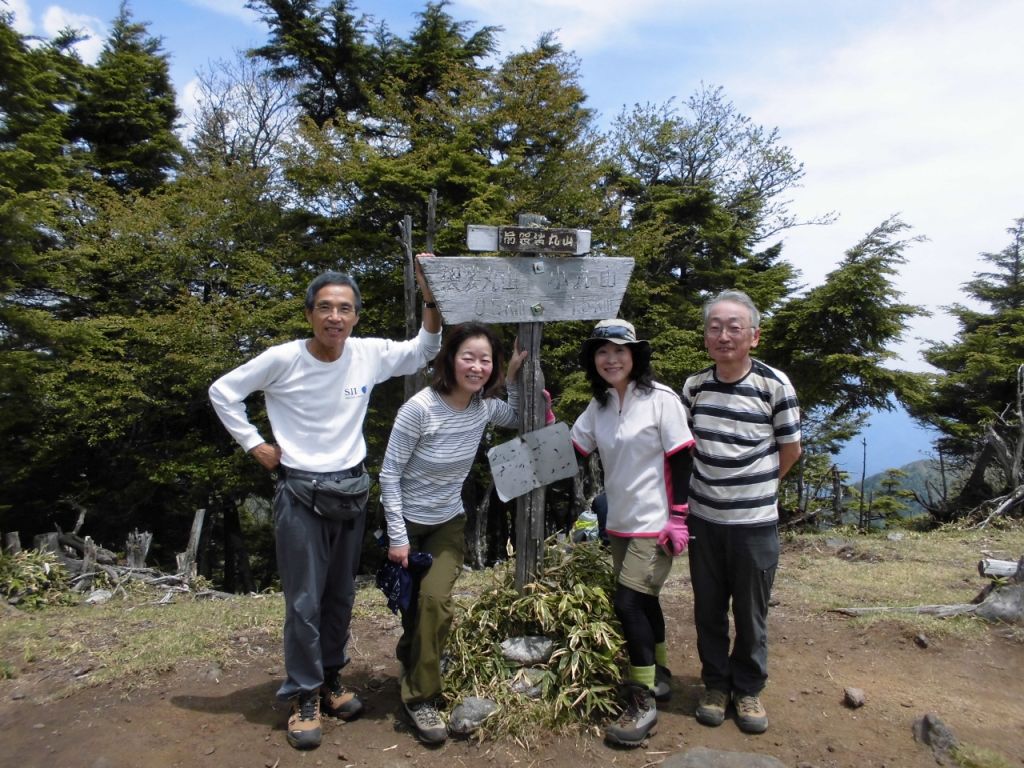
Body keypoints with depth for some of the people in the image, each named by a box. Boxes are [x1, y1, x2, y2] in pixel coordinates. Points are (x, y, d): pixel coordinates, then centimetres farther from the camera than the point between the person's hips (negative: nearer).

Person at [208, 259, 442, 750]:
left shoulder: (370, 354, -5)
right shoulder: (282, 359, -13)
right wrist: (254, 444, -4)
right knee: (304, 601, 1)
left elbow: (423, 353, 6)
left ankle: (330, 679, 33)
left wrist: (430, 300, -8)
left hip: (351, 492, 4)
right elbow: (222, 392, -1)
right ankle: (305, 696, 19)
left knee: (341, 595, 15)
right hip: (300, 494, -3)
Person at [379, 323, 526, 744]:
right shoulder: (420, 408, -26)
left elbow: (516, 419, 12)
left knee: (435, 599, -12)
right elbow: (389, 474, -18)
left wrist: (514, 376, -4)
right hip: (408, 522, -3)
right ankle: (418, 693, 30)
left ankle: (419, 695, 13)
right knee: (412, 606, 5)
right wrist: (397, 537, -17)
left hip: (450, 522, 3)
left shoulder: (484, 405, -11)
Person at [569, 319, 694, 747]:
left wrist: (678, 518, -16)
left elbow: (682, 460, -13)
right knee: (642, 600, 18)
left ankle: (642, 703, 3)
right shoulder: (598, 406, 4)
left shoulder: (661, 399, -13)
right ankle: (659, 676, 37)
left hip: (654, 523, -7)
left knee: (628, 603, -11)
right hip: (620, 524, 7)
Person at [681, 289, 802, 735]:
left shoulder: (775, 386, -12)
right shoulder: (694, 386, -2)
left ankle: (748, 689, 32)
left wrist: (753, 489, 6)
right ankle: (715, 683, 33)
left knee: (751, 614, 11)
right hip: (703, 519, 3)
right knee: (708, 610, 14)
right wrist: (713, 485, 7)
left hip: (755, 522, -2)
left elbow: (790, 450, 0)